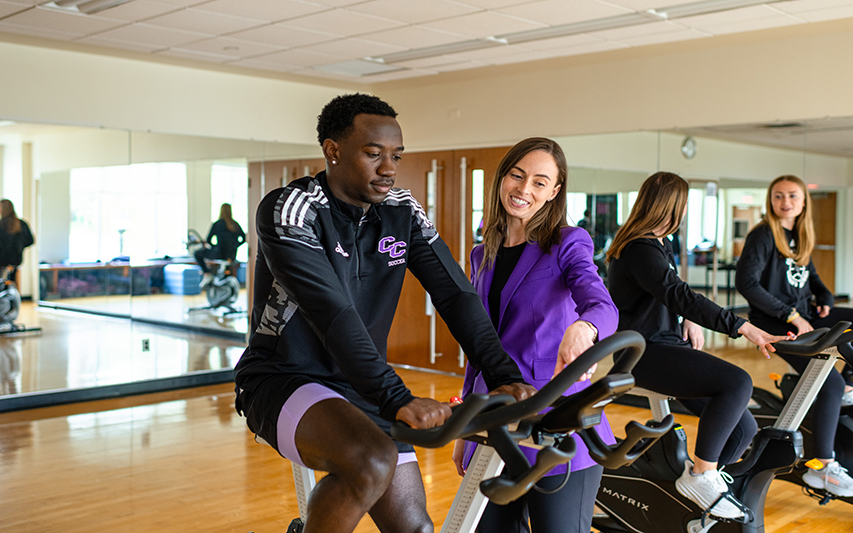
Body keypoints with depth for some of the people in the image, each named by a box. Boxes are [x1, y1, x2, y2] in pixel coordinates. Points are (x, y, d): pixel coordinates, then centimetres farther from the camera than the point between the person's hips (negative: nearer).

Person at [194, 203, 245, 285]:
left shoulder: (217, 224, -6)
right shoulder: (235, 224, 9)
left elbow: (208, 240, -4)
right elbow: (243, 238, 13)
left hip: (219, 253, -5)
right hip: (232, 255, 6)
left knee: (197, 253, 12)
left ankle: (207, 273, -2)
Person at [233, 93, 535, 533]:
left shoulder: (403, 212, 1)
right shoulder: (290, 209, -17)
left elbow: (456, 294, -5)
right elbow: (333, 314, -29)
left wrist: (504, 378, -18)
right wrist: (398, 399, -37)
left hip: (360, 389, 6)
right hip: (283, 379, -6)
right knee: (372, 460, -33)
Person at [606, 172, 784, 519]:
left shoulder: (657, 245, 18)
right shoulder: (640, 250, -16)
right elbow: (680, 296, -28)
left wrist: (689, 320, 7)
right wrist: (742, 327, -34)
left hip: (667, 345, 10)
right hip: (643, 352, -10)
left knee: (743, 428, 0)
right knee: (738, 382, -28)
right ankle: (700, 475, -15)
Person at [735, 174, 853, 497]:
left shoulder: (801, 235, 12)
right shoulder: (763, 235, -12)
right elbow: (745, 282, -20)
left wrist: (824, 298, 5)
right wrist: (790, 315, -19)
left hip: (804, 315, 8)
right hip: (775, 323, -8)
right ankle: (822, 469, -11)